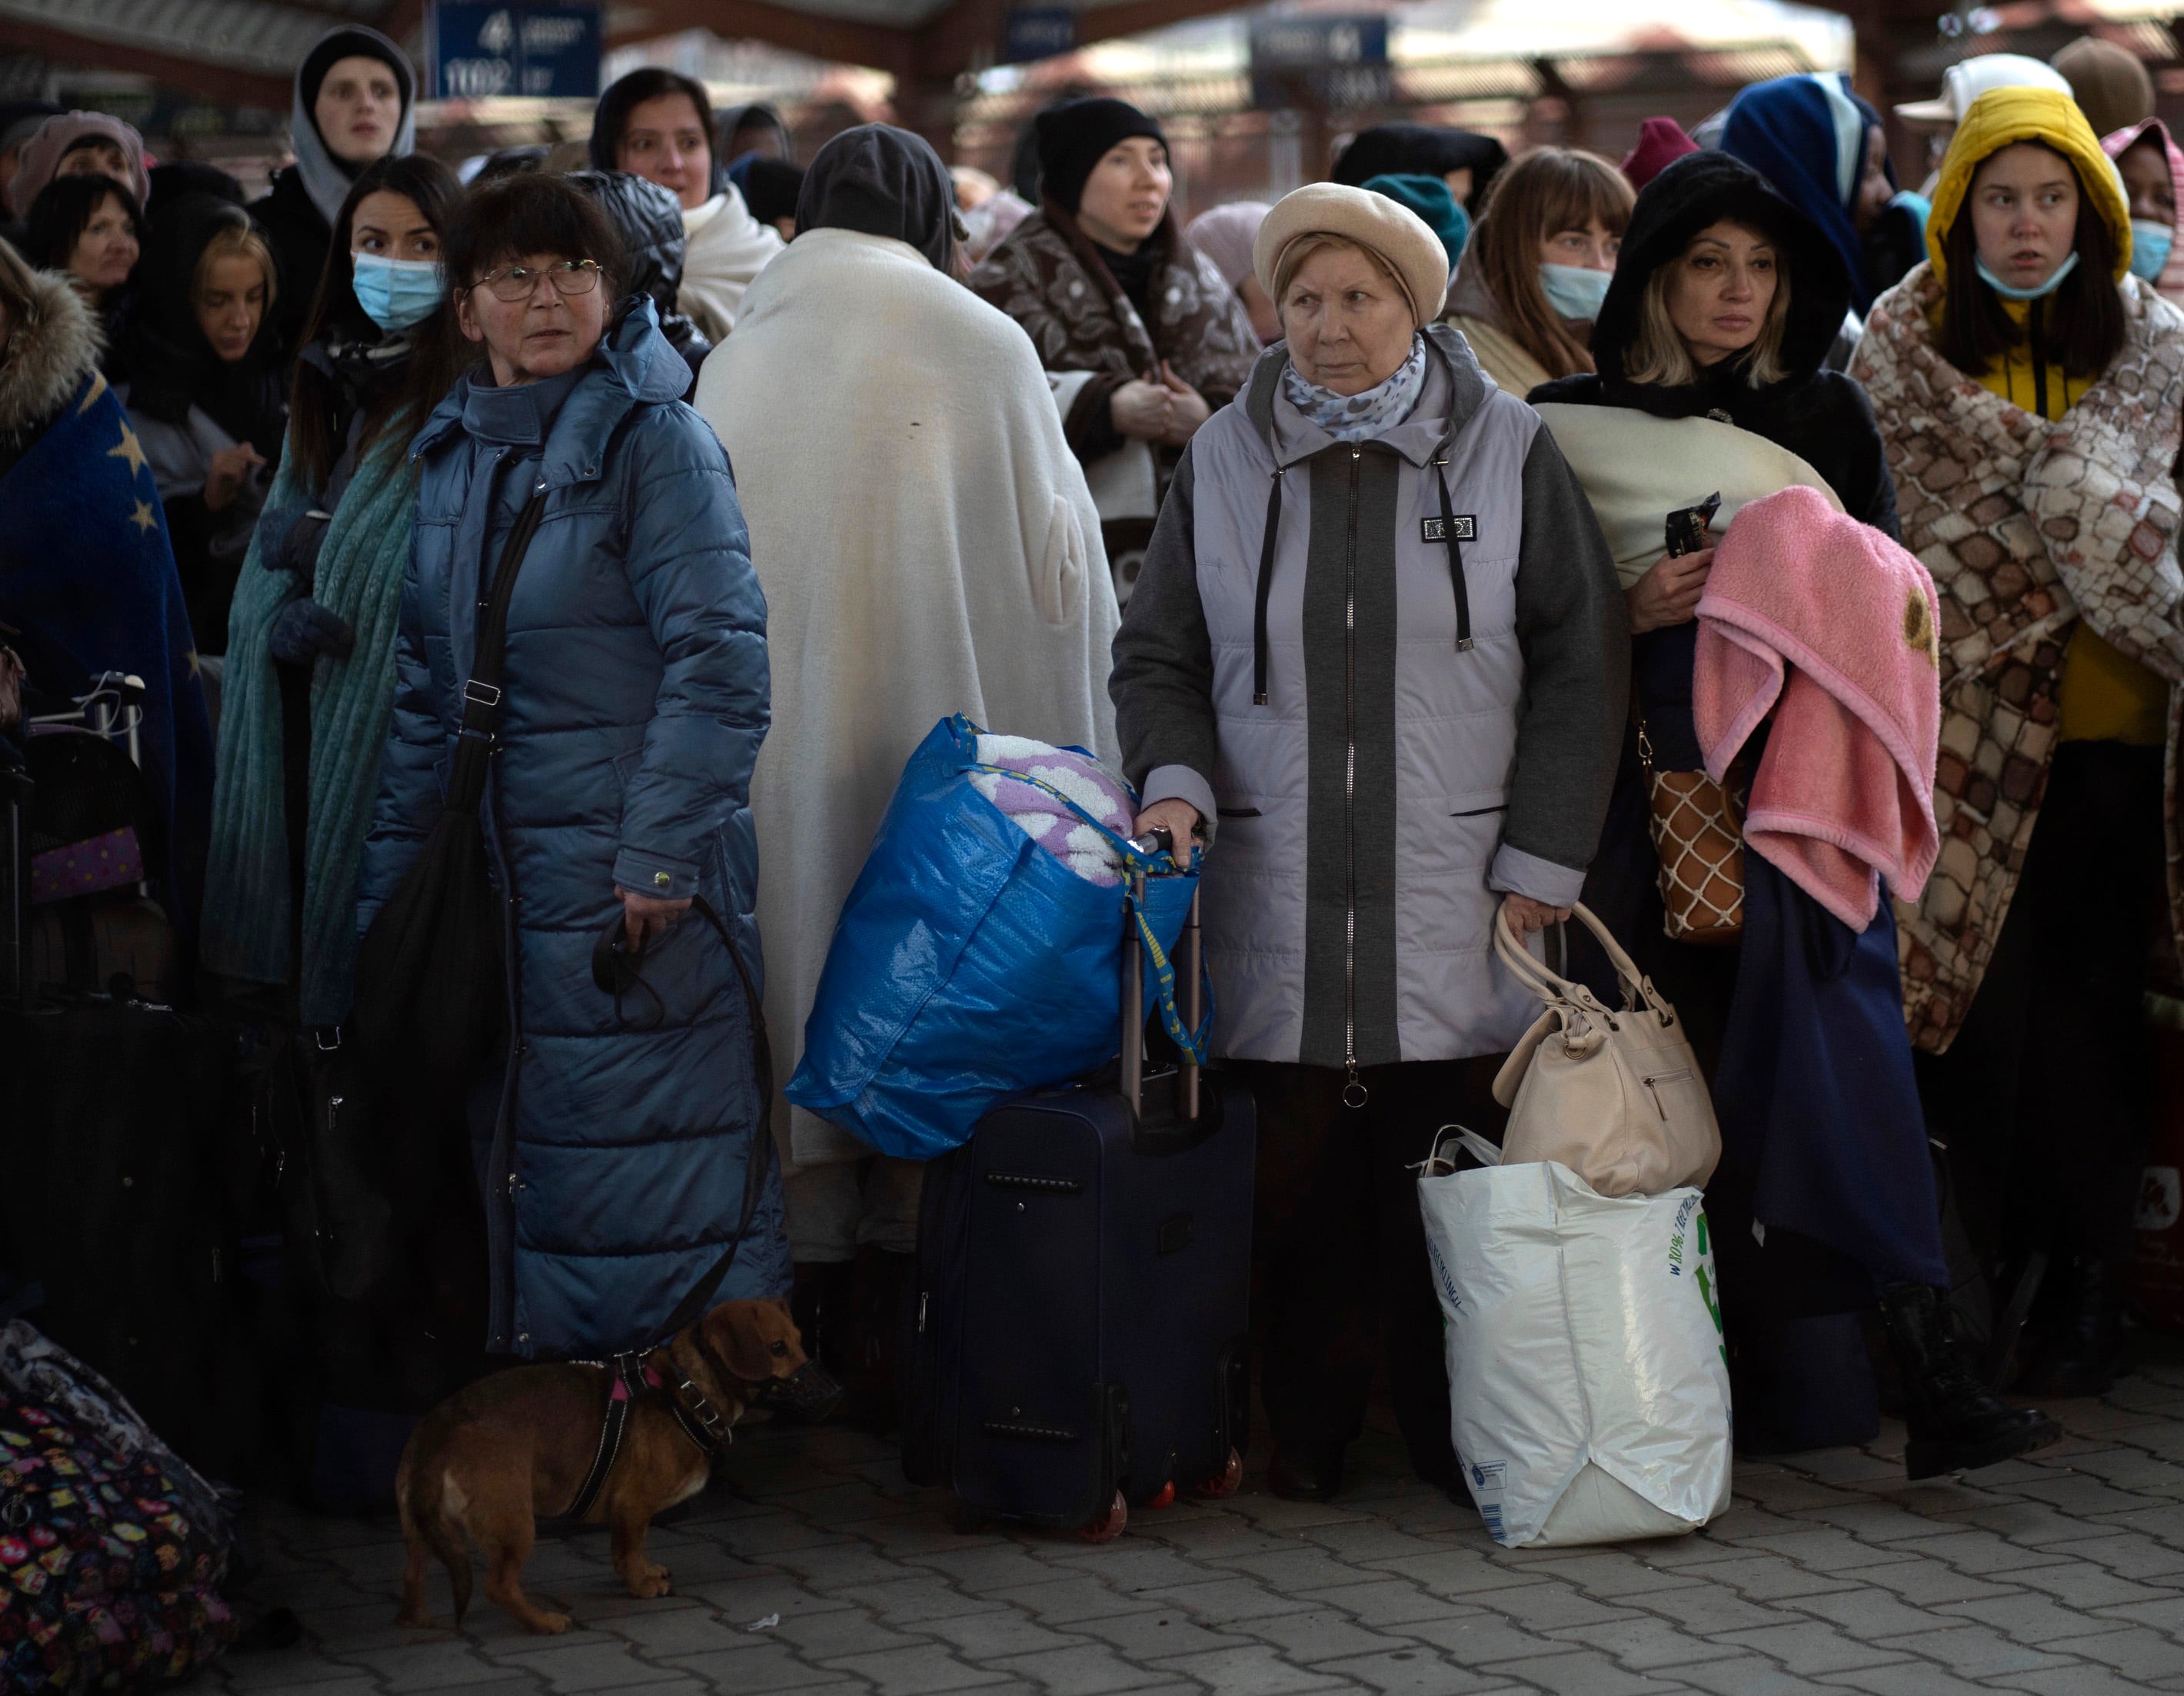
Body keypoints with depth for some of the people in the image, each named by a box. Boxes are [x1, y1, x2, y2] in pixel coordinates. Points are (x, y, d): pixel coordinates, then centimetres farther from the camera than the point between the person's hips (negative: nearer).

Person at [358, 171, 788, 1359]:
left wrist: (660, 856, -20)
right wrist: (388, 883, 12)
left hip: (636, 879, -7)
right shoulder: (450, 456, 13)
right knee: (523, 1157, 11)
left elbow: (718, 661, -15)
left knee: (649, 1162, -6)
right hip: (496, 876, 7)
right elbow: (422, 691, 16)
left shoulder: (655, 440, -8)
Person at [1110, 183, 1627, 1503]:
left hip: (1456, 910, -1)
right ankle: (1309, 1433, 14)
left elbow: (1581, 663, 4)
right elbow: (1160, 655, 14)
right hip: (1276, 909, 2)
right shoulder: (1225, 460, 10)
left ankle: (1459, 1439, 13)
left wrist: (1539, 863, -2)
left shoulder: (1508, 451, 5)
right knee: (1300, 1188, 2)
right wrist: (1175, 781, -6)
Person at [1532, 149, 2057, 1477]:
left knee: (1842, 1034, -11)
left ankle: (1932, 1373, -16)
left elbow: (1888, 595, 14)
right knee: (1681, 1061, -2)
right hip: (1650, 780, 0)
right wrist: (1634, 610, -10)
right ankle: (1733, 1380, 4)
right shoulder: (1566, 425, 7)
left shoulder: (1828, 415, 12)